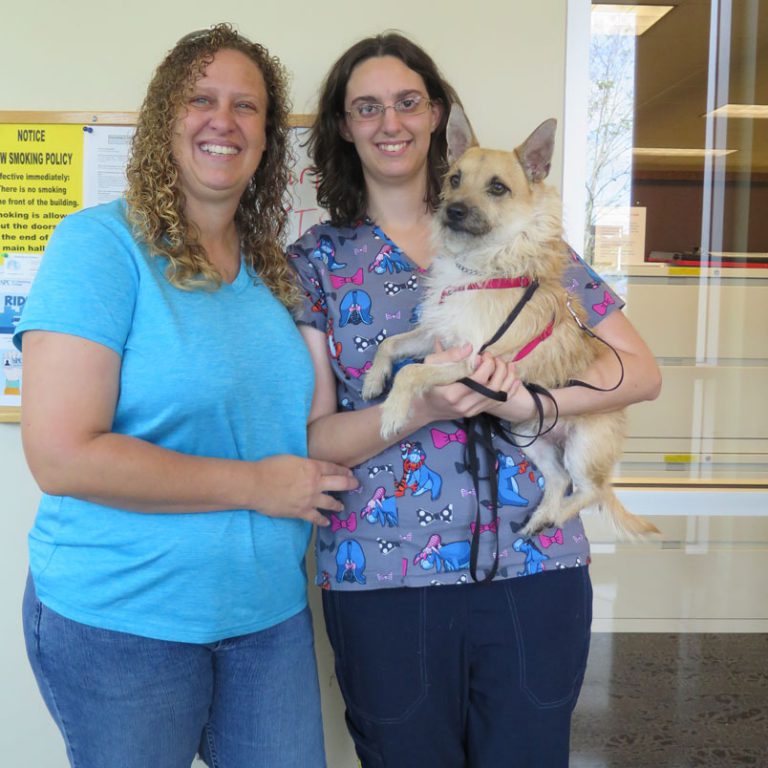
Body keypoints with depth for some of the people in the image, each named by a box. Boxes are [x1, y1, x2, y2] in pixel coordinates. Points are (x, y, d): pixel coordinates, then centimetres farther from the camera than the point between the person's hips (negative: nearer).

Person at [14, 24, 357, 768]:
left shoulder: (271, 269, 6)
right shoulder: (101, 242, -15)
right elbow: (61, 456, -22)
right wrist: (256, 486, -17)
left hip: (268, 610, 6)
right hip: (121, 621, -5)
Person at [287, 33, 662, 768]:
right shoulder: (314, 259, 2)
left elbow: (641, 370, 0)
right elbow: (311, 439, -5)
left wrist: (525, 399, -17)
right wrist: (423, 410, -22)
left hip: (535, 564, 1)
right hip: (382, 577, 0)